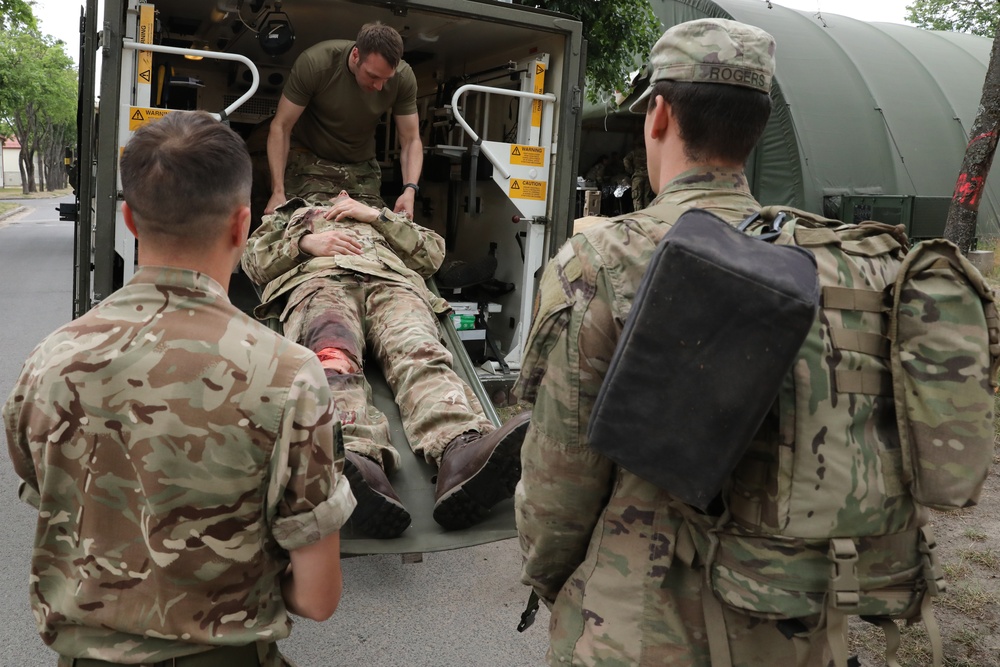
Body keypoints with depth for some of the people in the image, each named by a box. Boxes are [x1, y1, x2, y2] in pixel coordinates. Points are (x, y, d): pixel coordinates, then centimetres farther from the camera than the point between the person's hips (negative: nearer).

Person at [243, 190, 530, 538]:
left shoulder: (387, 218, 43)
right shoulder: (290, 214, 44)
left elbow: (434, 252, 25)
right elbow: (254, 261, 25)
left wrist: (376, 216, 15)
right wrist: (305, 242, 6)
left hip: (392, 281, 1)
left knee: (420, 354, -34)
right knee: (333, 357, -37)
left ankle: (460, 454, -63)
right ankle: (357, 462, -65)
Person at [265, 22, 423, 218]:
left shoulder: (403, 77, -18)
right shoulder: (314, 63, -24)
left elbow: (411, 140, -12)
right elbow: (281, 127, -18)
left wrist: (410, 189, -30)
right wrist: (278, 191, -27)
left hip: (362, 166, 2)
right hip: (309, 159, -2)